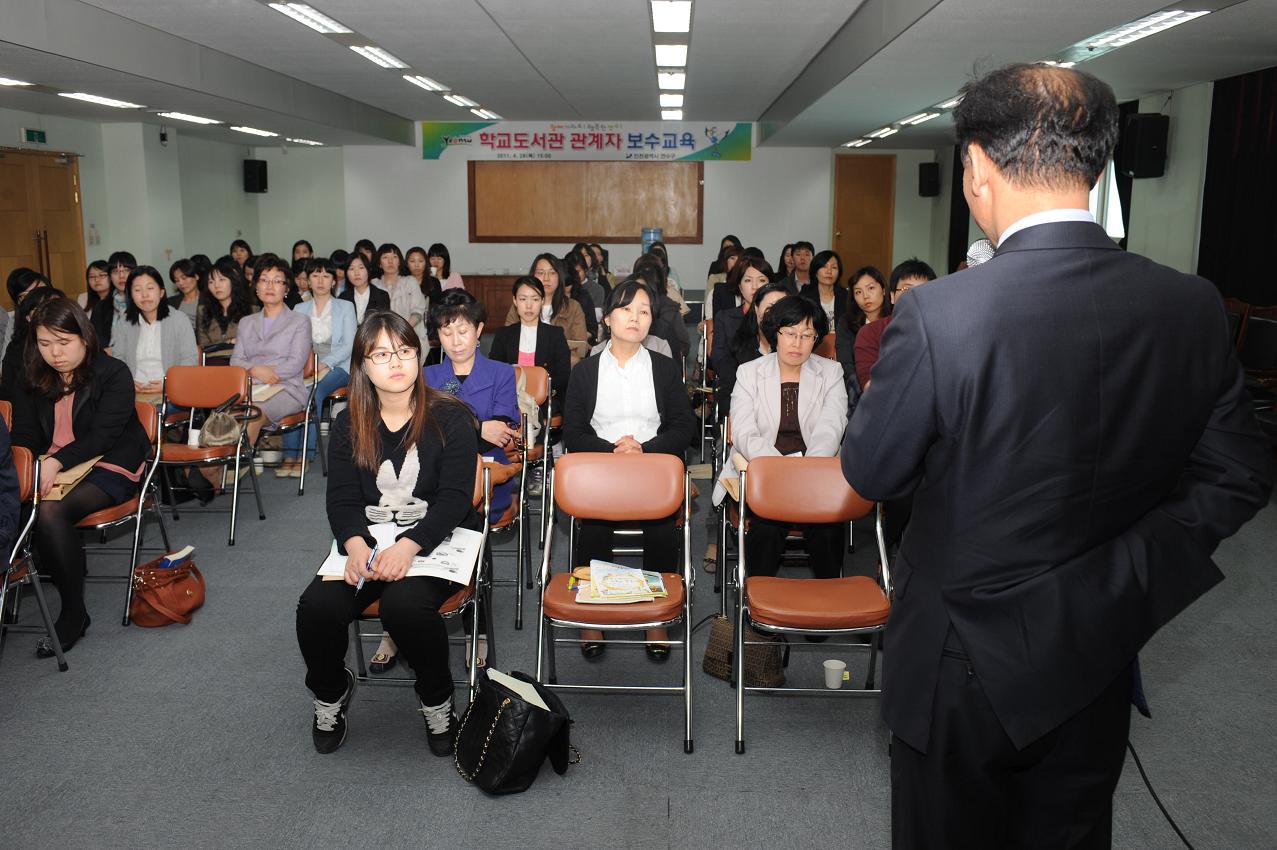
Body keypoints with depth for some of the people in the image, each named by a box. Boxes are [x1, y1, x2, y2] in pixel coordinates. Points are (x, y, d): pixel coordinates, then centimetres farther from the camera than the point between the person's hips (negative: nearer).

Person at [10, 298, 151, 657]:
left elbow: (103, 435, -14)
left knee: (50, 511, -32)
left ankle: (73, 613, -19)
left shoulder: (114, 373, -5)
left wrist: (57, 461, -29)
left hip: (109, 467, -5)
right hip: (52, 469, 5)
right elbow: (25, 437, 8)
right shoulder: (33, 382, 13)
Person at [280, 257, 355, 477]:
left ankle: (304, 457, -35)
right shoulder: (299, 309, 21)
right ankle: (289, 456, -33)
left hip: (337, 367, -2)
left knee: (314, 391, -35)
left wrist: (325, 363, -14)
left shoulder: (345, 307, 12)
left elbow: (349, 345, 1)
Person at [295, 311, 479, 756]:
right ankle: (331, 691, 11)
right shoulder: (349, 426, 6)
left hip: (438, 540, -3)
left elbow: (454, 498, -13)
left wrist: (408, 547, -29)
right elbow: (342, 499, 0)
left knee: (405, 603, -34)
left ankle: (437, 699, -4)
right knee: (317, 607, -23)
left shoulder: (450, 418, -5)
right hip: (368, 540, 4)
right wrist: (356, 545, -23)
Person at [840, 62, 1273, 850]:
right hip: (1094, 666, 4)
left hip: (964, 665, -3)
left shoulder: (939, 313, -24)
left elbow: (869, 473, -12)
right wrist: (1119, 574, -2)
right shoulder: (1193, 307, -9)